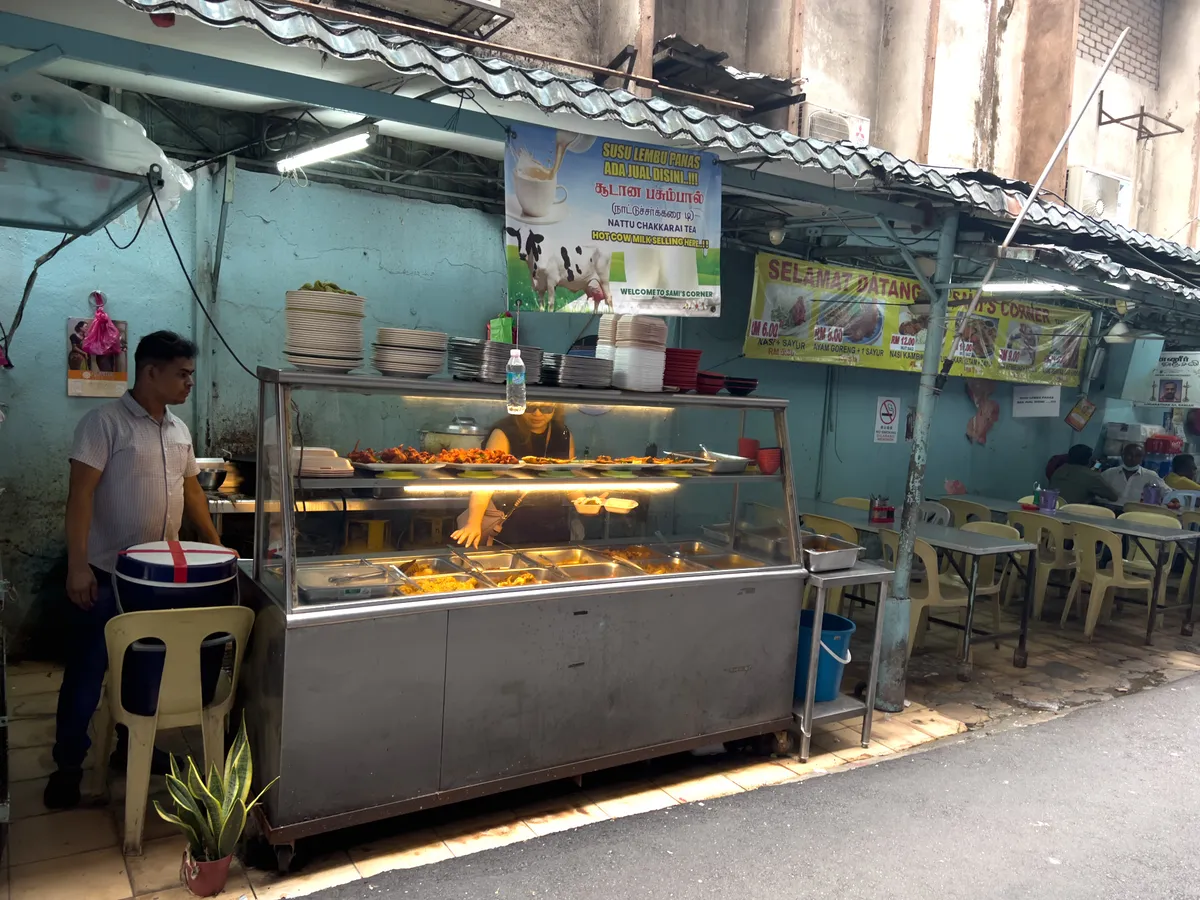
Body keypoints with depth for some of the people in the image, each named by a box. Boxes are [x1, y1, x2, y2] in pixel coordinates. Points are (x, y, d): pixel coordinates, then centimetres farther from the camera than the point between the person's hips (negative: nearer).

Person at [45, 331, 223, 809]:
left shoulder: (179, 429, 8)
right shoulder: (104, 421, -13)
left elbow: (191, 490, 16)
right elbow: (81, 494, -17)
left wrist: (216, 545, 14)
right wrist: (77, 565, -21)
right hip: (107, 572, -6)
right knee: (88, 668, 6)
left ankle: (133, 743, 32)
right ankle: (68, 763, 19)